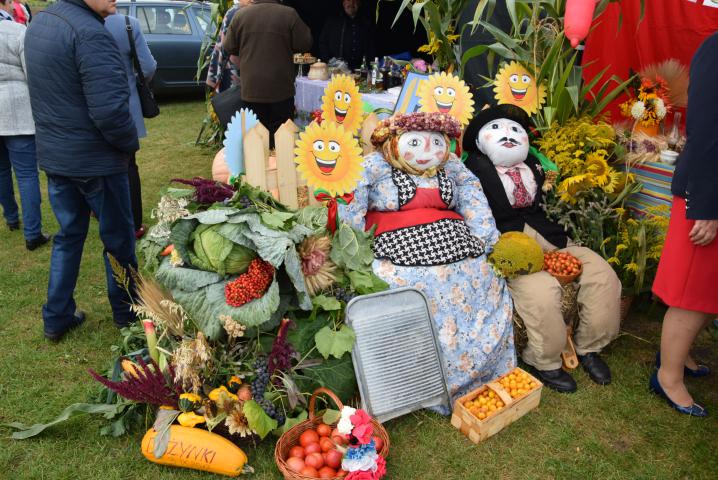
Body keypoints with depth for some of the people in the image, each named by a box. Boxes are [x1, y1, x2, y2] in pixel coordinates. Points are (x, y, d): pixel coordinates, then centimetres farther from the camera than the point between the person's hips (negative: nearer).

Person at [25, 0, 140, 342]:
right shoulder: (89, 33, -22)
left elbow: (47, 91, 13)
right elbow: (110, 110, -28)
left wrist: (59, 134, 16)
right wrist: (131, 143, -11)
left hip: (52, 156, 8)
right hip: (95, 160, -8)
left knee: (68, 235, 19)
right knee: (118, 238, 10)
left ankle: (56, 318, 26)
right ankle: (126, 311, 27)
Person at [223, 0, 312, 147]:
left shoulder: (240, 15, -1)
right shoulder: (289, 13, -10)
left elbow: (228, 47, 8)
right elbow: (304, 44, -4)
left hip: (251, 88, 2)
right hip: (281, 87, -2)